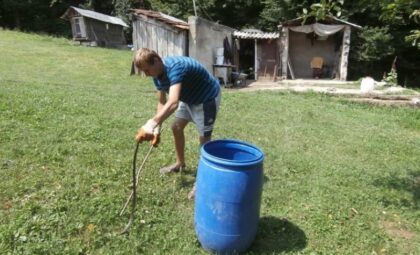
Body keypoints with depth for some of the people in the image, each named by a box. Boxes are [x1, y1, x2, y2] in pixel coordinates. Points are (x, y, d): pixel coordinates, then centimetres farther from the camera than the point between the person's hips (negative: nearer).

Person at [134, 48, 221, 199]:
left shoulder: (175, 67, -37)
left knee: (204, 137, -3)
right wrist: (157, 129, -7)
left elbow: (173, 103, -49)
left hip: (207, 98, -9)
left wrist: (151, 125, -56)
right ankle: (180, 163, 35)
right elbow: (162, 102, 0)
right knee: (176, 127, 14)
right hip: (189, 98, 9)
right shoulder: (158, 74, -8)